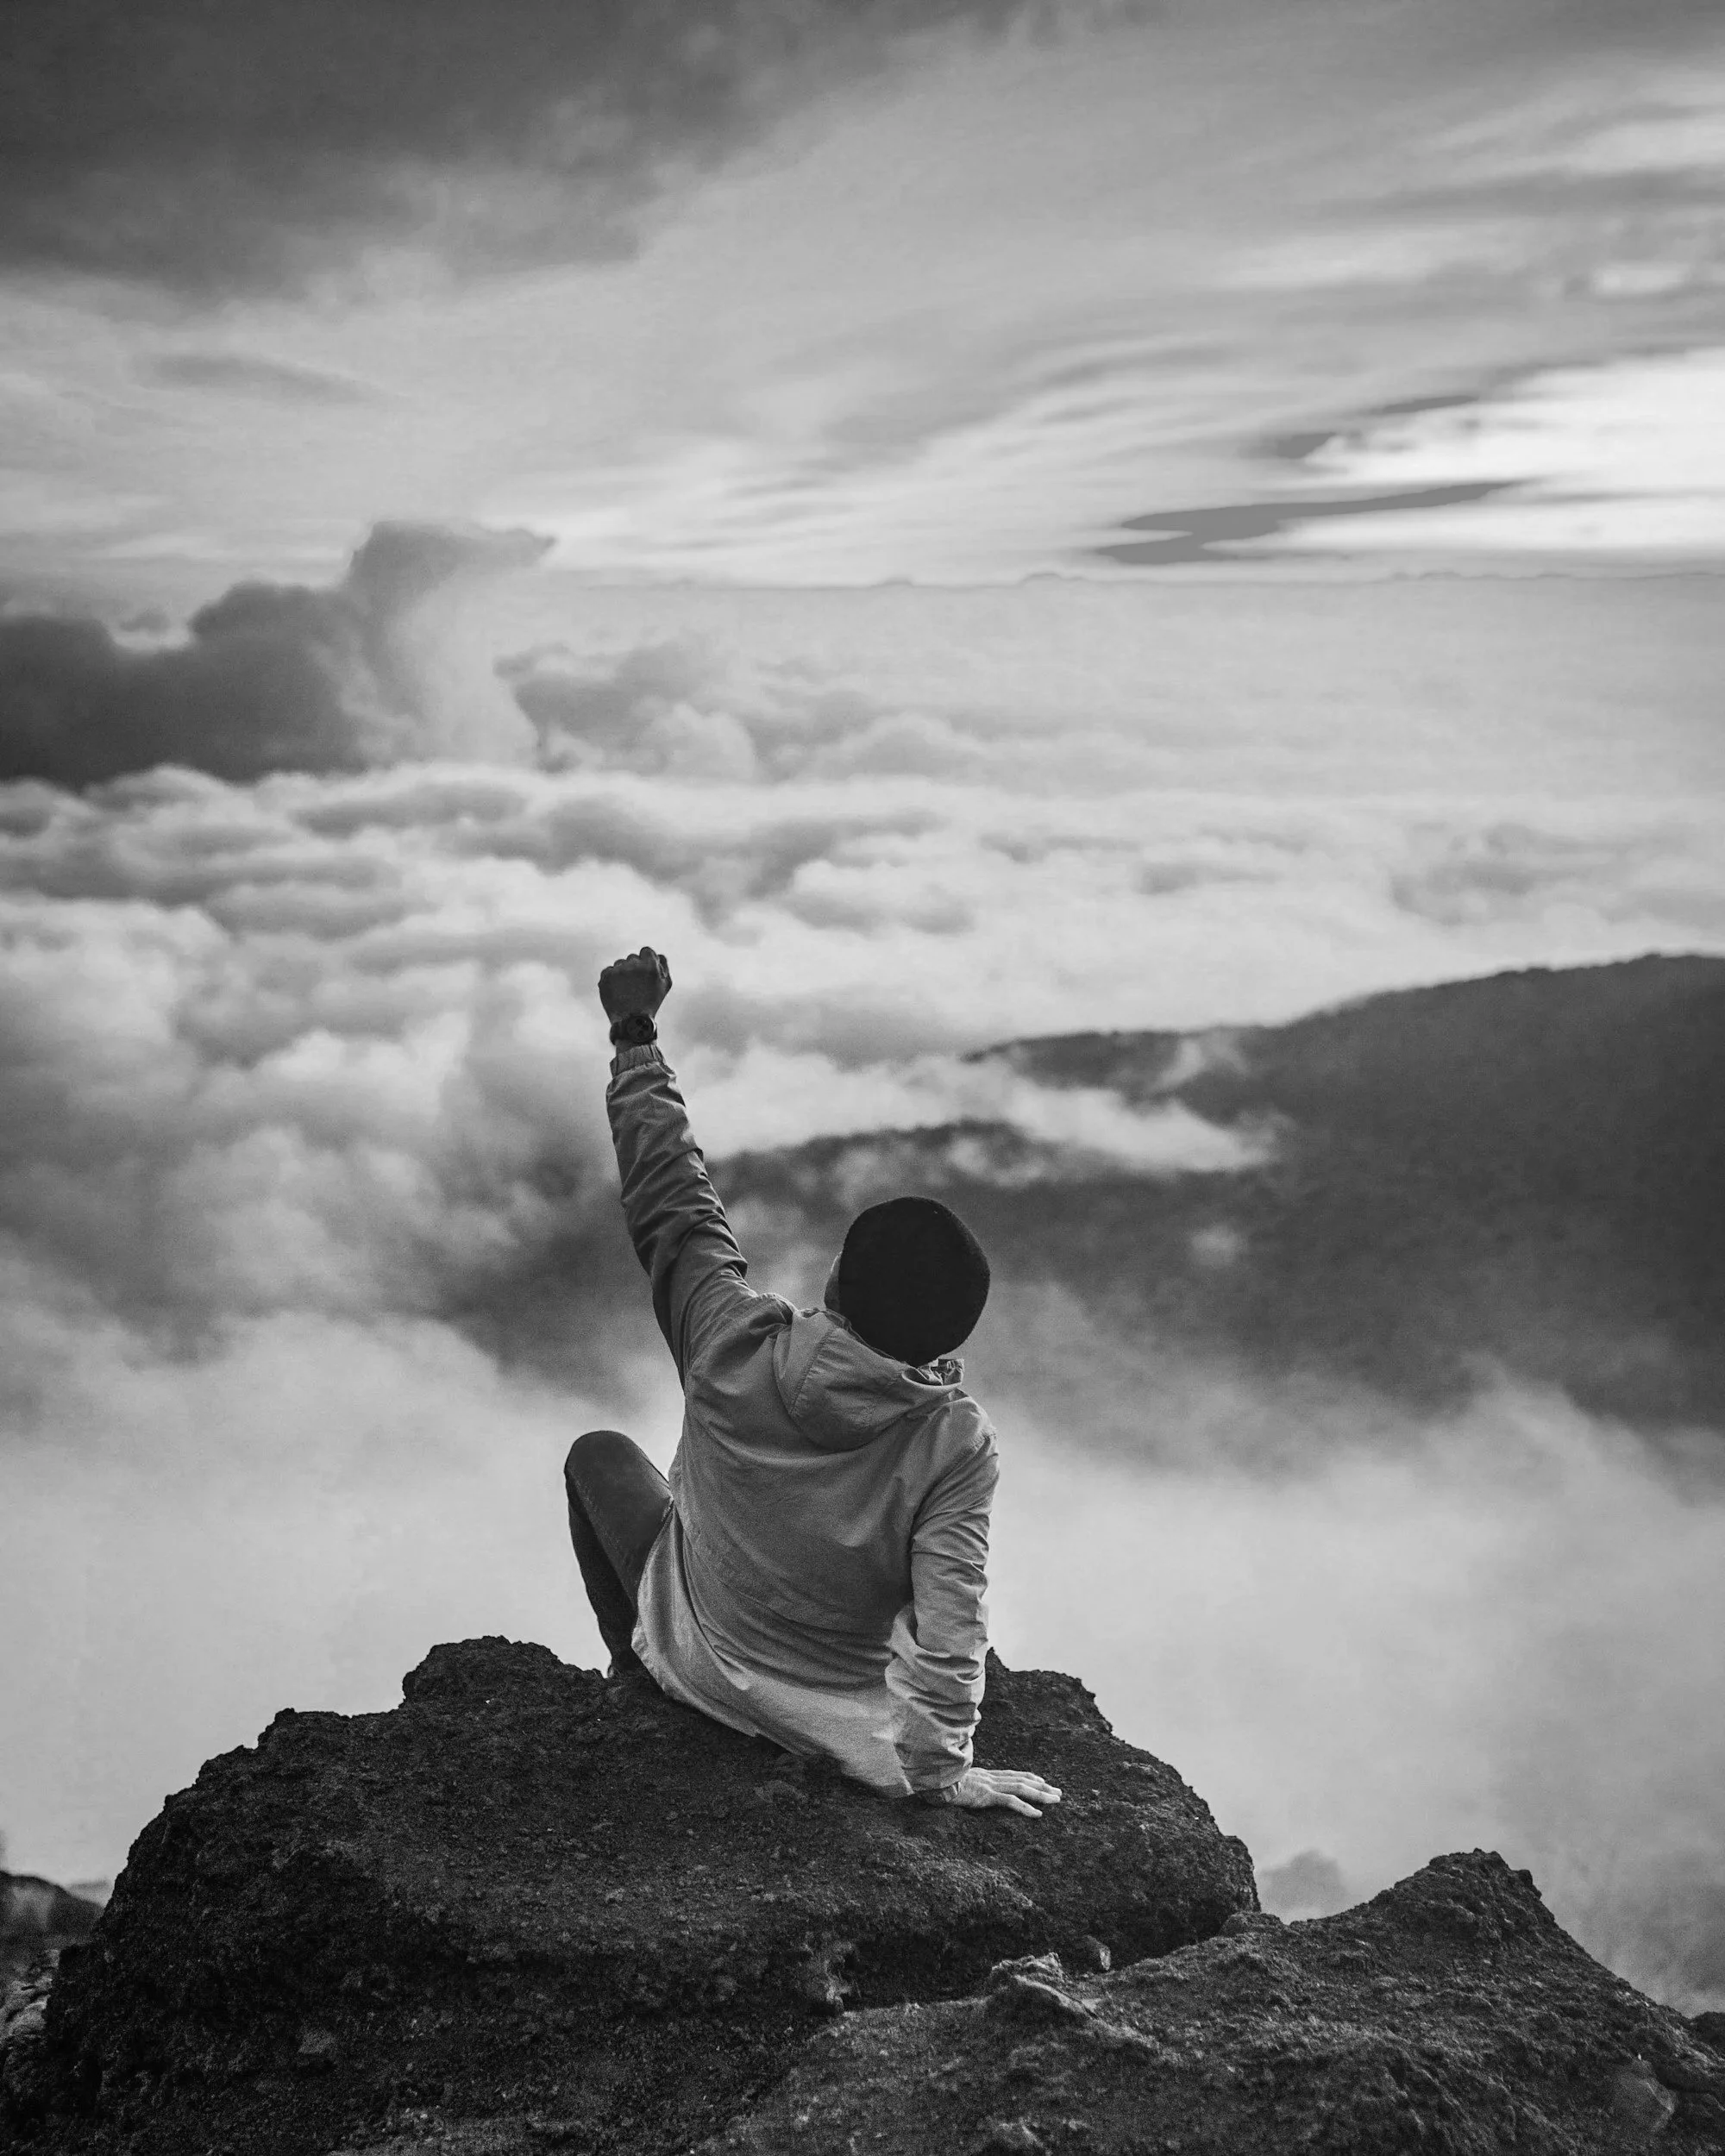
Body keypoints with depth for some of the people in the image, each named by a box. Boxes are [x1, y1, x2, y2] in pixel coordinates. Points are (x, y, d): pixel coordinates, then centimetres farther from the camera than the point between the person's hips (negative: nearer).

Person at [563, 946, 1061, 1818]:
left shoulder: (736, 1346, -27)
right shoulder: (957, 1444, -29)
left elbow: (671, 1198, -15)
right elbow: (948, 1628, -28)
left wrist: (634, 1035, -4)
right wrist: (938, 1769, -12)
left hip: (701, 1666, 1)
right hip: (844, 1724, 0)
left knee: (598, 1452, 23)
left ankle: (639, 1672, 35)